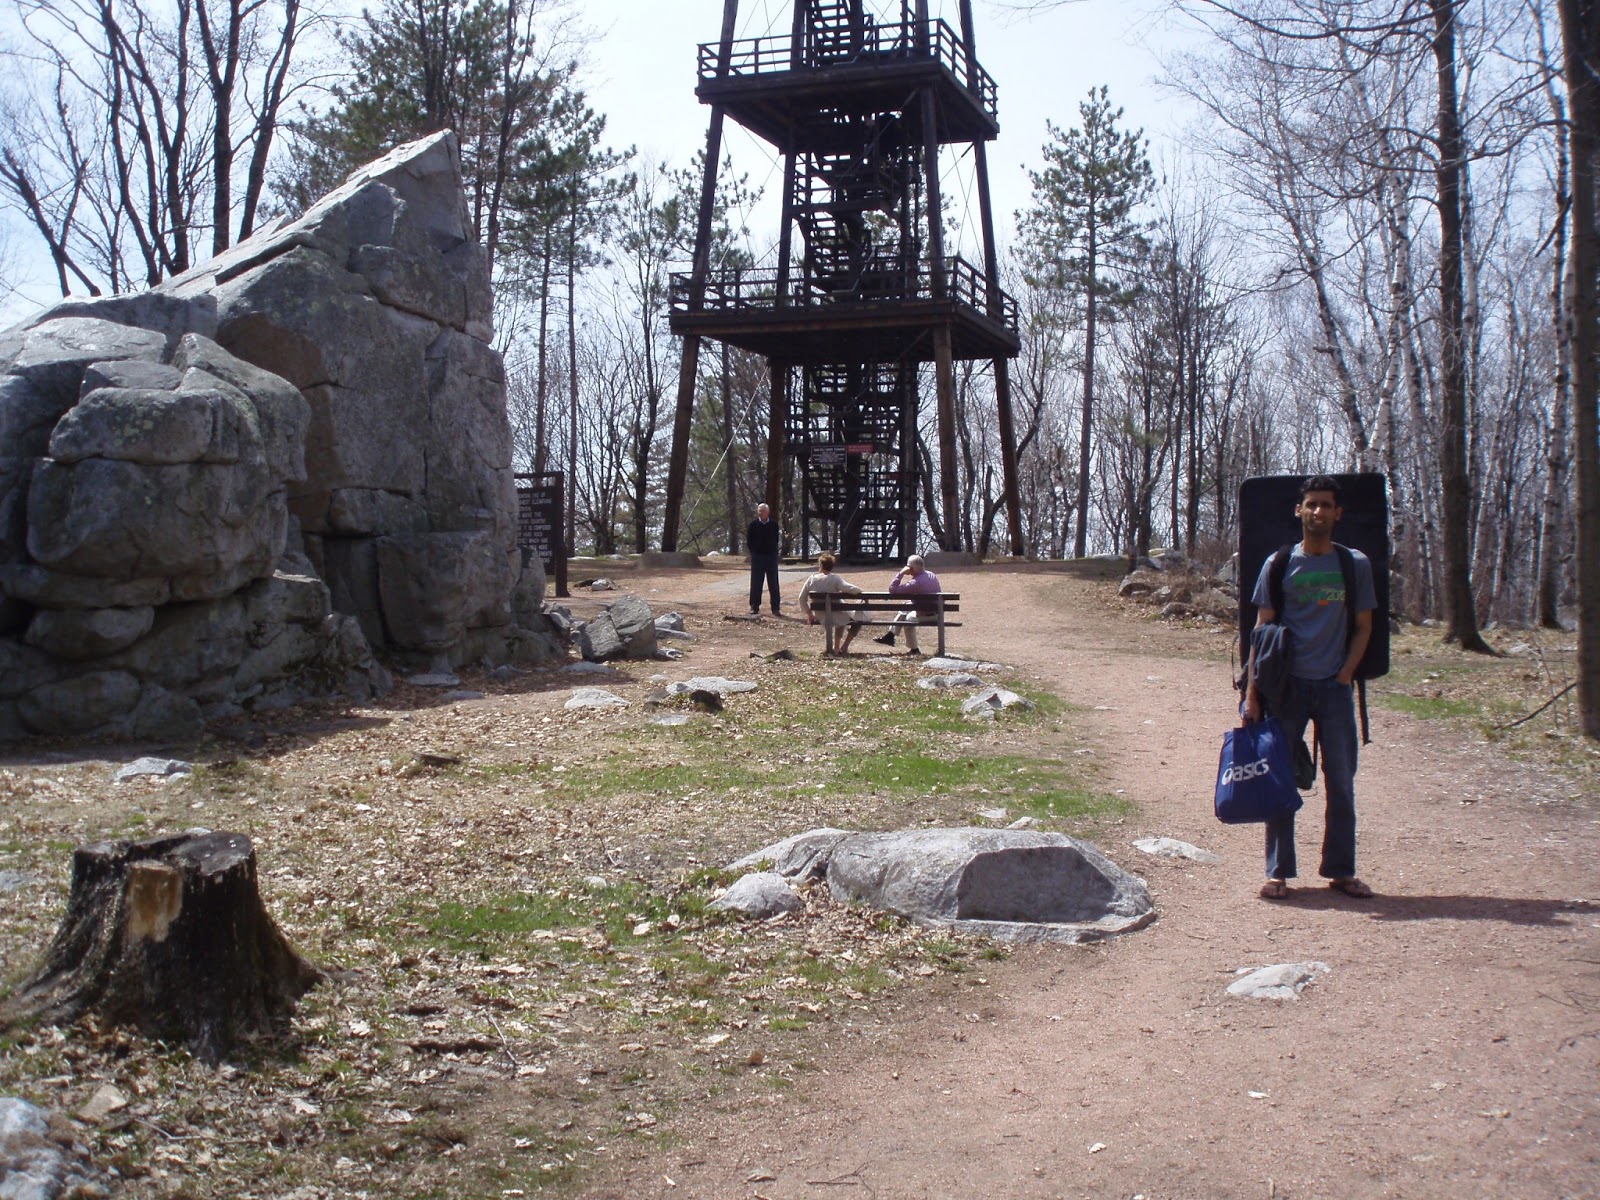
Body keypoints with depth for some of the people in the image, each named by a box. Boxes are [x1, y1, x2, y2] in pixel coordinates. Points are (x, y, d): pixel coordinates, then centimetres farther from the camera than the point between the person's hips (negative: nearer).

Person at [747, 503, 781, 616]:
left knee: (773, 584, 3)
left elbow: (776, 540, 9)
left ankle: (775, 608, 8)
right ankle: (754, 607, 9)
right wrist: (754, 552, 0)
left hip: (771, 557, 0)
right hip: (757, 557, 0)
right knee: (756, 584, 3)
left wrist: (773, 551, 2)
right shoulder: (753, 525, -1)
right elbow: (749, 541, 4)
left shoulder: (774, 525, 1)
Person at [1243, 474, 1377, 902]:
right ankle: (1278, 871, 10)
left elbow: (1363, 627, 10)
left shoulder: (1356, 565, 5)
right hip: (1287, 685, -1)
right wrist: (1252, 691, -5)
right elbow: (1263, 629, 1)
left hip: (1334, 687, 1)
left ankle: (1341, 870, 15)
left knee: (1341, 781, 4)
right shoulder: (1278, 565, 2)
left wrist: (1344, 676, -4)